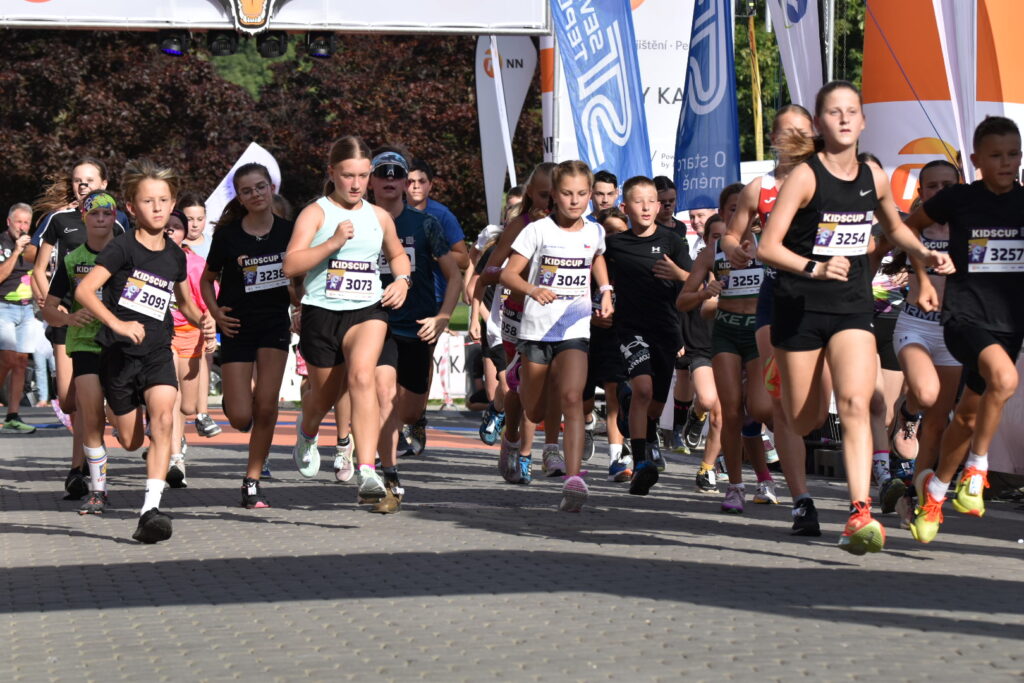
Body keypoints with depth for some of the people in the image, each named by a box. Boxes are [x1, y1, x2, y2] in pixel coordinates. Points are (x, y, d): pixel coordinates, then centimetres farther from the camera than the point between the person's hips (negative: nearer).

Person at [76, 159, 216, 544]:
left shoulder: (175, 255, 7)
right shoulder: (123, 248, -9)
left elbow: (184, 301, 23)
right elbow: (84, 290, -18)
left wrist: (202, 320, 2)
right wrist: (118, 324, -28)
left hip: (158, 353, 2)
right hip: (119, 353, -2)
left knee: (163, 418, -23)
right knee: (131, 439, 6)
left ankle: (150, 510, -30)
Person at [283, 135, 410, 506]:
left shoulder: (379, 217, 11)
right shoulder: (316, 213, -2)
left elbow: (397, 254, 31)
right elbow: (291, 265, -13)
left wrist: (402, 280, 10)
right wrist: (333, 243, -23)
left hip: (367, 310, 1)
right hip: (322, 311, -1)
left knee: (362, 377, -25)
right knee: (324, 394, 13)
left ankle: (367, 471, -32)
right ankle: (307, 433, 52)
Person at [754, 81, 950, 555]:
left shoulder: (873, 177, 4)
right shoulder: (805, 176, -11)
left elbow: (894, 227, 25)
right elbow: (767, 247, -15)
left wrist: (926, 254, 8)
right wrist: (815, 269, -30)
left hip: (853, 307, 3)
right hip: (800, 307, -3)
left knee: (855, 404, -18)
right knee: (802, 419, 6)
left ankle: (860, 515, -25)